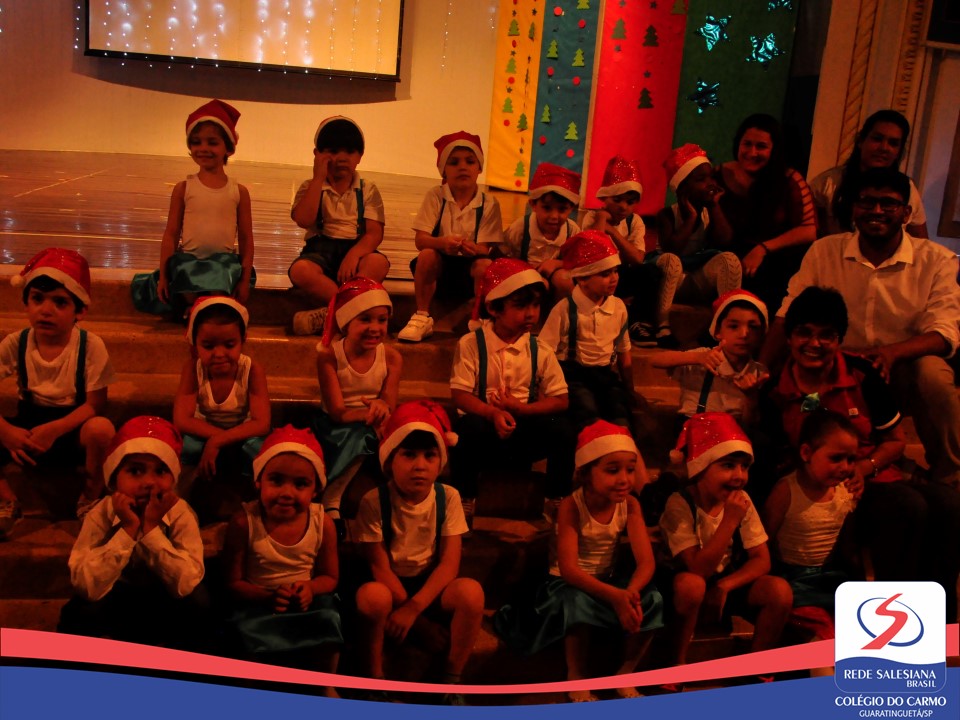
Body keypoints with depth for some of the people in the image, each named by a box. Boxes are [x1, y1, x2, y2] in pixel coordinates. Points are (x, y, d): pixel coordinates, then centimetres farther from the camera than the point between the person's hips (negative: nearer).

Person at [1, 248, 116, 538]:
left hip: (72, 428, -2)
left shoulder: (91, 346, -17)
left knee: (102, 428, -36)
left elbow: (95, 405, -16)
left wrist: (55, 429, -30)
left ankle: (90, 500, -8)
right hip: (28, 429, 3)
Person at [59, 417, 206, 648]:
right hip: (116, 601, 0)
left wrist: (151, 527, -38)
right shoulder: (100, 515, -22)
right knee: (78, 612, -28)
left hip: (164, 605, 0)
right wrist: (128, 529, -38)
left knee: (195, 601, -28)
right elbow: (87, 587, -32)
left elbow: (186, 585, -33)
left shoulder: (181, 514, -23)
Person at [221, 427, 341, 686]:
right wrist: (269, 596, -27)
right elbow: (233, 582, -10)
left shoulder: (322, 523, -8)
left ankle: (326, 688, 7)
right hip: (259, 602, -2)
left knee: (327, 626, -22)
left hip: (308, 602, 2)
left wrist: (310, 588, -21)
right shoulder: (243, 523, -15)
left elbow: (329, 577, 3)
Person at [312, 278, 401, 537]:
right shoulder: (329, 355, -14)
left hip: (371, 427, 2)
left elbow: (388, 408, -8)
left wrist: (381, 409, -35)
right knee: (360, 436, -35)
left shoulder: (391, 357, -6)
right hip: (336, 428, -2)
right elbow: (337, 413, -17)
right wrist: (372, 412, -36)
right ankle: (330, 503, -23)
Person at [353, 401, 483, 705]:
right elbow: (379, 566, -14)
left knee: (471, 591, -29)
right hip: (391, 584, -2)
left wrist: (414, 607, -24)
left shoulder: (448, 498, -11)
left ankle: (451, 684, -9)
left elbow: (449, 562, -14)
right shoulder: (374, 502, -16)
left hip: (431, 583, 2)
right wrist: (404, 605, -20)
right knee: (371, 595, -37)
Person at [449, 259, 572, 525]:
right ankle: (464, 503, -17)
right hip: (485, 424, -2)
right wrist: (493, 413, -32)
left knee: (561, 428, -25)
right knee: (470, 427, -36)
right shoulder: (471, 344, -6)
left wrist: (518, 408, -16)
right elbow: (460, 395, -13)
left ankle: (556, 504, -7)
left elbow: (560, 400, -1)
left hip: (523, 433, 3)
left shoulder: (540, 350, 3)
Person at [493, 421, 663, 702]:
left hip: (609, 579, 4)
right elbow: (568, 568, -31)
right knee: (579, 603, -37)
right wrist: (614, 595, -44)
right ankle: (577, 675, -11)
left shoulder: (630, 505, -12)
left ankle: (625, 673, -1)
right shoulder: (572, 506, -23)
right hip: (570, 582, -3)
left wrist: (630, 592, -42)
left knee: (651, 601, -24)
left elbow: (646, 562, -19)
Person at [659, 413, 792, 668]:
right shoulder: (680, 505, -23)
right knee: (691, 584, -38)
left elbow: (762, 559, -7)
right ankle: (678, 663, -14)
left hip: (730, 584, 5)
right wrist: (729, 521, -34)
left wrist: (724, 586, -24)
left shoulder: (742, 501, -8)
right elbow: (698, 570, -28)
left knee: (780, 590, -21)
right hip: (690, 588, -5)